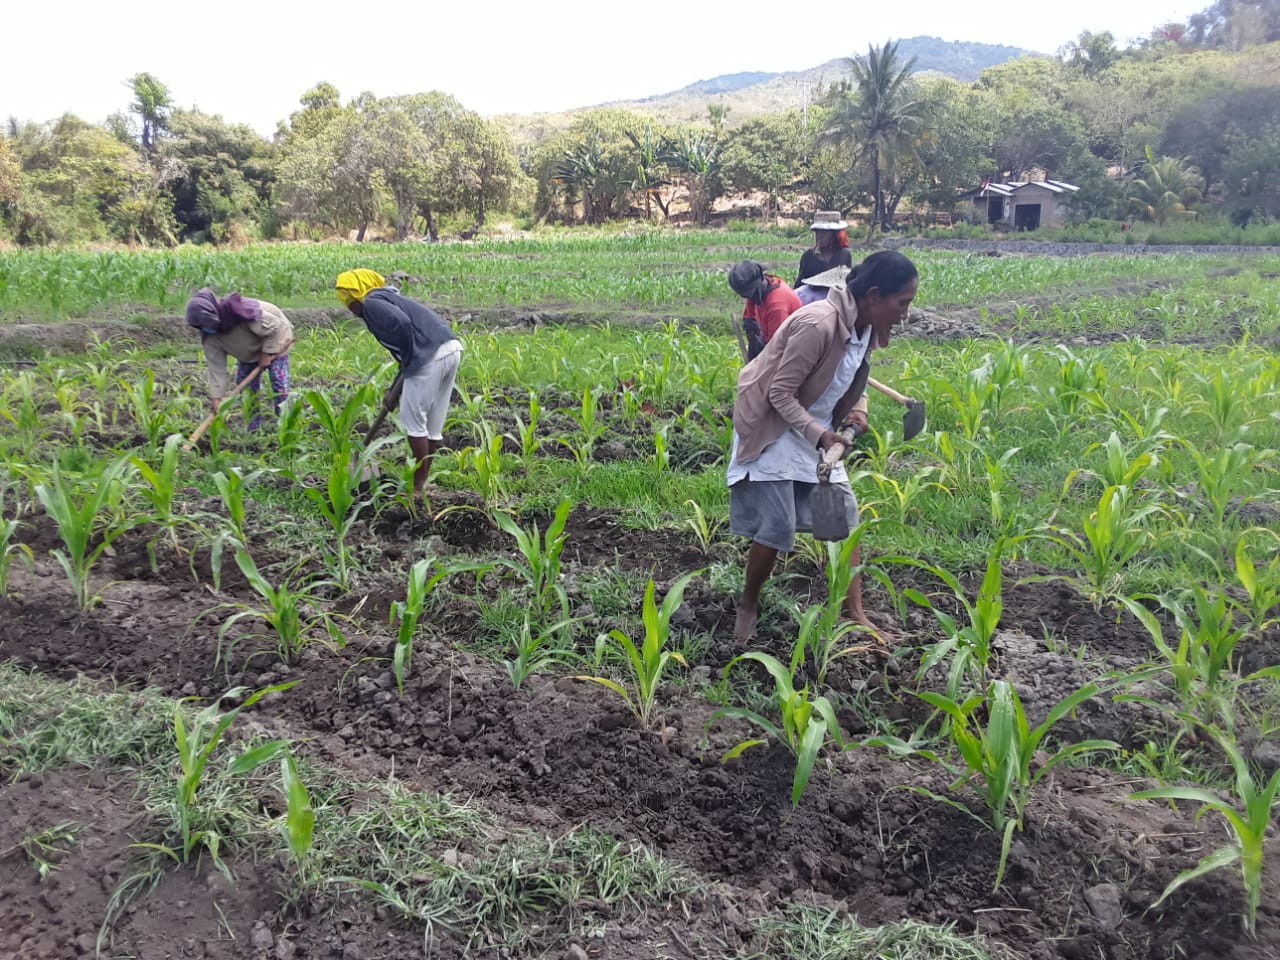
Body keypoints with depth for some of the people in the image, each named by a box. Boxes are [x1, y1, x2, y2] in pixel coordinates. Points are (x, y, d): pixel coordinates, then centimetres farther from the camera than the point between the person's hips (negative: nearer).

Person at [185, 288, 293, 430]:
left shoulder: (242, 312, -42)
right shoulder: (210, 336, -22)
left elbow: (274, 326, -30)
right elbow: (216, 366, -21)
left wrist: (266, 354, -24)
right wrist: (216, 399, -27)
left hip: (274, 340, -6)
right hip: (250, 351, 6)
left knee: (279, 383, -13)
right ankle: (253, 426, 12)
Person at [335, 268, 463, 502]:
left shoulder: (371, 303, 1)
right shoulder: (389, 299, 29)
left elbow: (402, 323, -19)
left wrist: (409, 358, -6)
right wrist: (394, 391, 33)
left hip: (430, 357, -9)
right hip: (452, 349, 9)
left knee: (413, 421, 3)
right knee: (433, 424, 16)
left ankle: (418, 487, 10)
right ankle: (422, 482, 25)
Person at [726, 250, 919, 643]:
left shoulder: (865, 327, -4)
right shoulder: (818, 325, -30)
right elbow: (780, 394, -25)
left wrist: (846, 412, -4)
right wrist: (819, 433, -34)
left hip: (815, 429, 8)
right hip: (775, 431, -8)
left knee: (844, 514, 3)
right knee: (776, 527, -7)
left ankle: (854, 613, 11)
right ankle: (748, 605, 17)